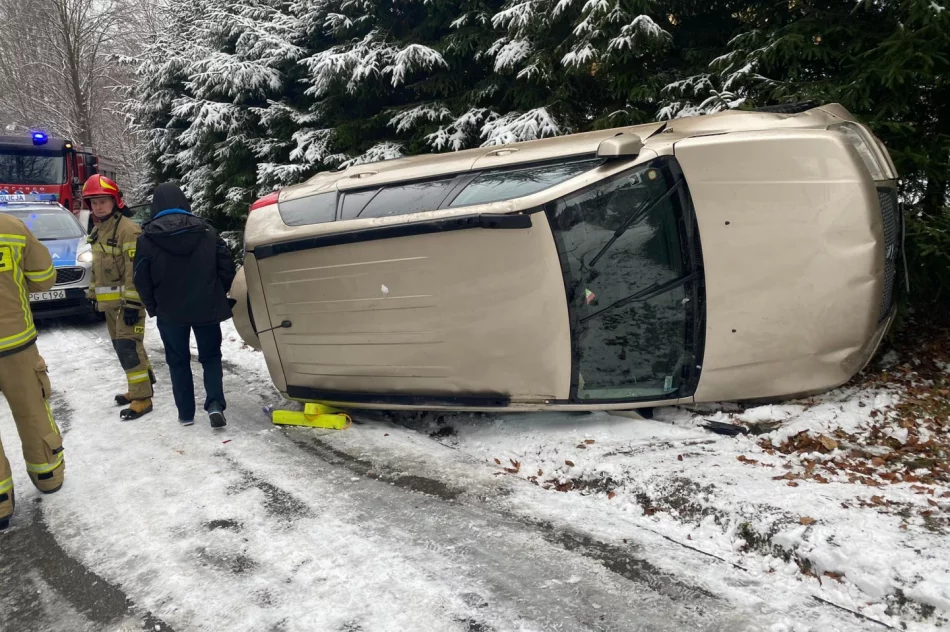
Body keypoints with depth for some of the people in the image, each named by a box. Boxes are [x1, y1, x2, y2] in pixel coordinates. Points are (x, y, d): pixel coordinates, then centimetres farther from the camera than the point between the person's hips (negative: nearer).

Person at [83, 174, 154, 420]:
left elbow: (134, 270, -21)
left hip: (127, 300, -9)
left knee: (128, 347, -11)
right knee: (122, 345, 16)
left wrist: (132, 303, -24)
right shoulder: (97, 231, 14)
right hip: (109, 301, 10)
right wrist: (94, 295, 22)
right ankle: (140, 387, 29)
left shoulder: (128, 229, -16)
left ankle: (142, 398, -7)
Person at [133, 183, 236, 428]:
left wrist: (153, 307, 9)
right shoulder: (206, 231, -3)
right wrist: (219, 295, 13)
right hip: (207, 308, 1)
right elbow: (227, 267, -1)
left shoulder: (147, 239, -6)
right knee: (211, 356, 12)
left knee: (178, 361, 12)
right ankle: (215, 404, -6)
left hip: (170, 311, -1)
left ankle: (186, 412, 15)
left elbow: (142, 281, -4)